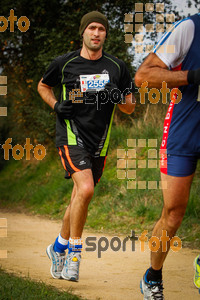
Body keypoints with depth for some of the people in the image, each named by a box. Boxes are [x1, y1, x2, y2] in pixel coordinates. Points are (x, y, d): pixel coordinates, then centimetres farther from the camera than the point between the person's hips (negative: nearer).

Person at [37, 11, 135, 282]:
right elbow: (43, 86, 17)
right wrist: (56, 105, -1)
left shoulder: (117, 67, 5)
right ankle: (74, 252, -11)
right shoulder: (64, 63, -1)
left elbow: (130, 108, 10)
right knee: (85, 189, -24)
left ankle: (59, 248, 33)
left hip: (99, 143, 4)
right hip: (71, 136, -4)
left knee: (79, 199, 11)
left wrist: (118, 98, -12)